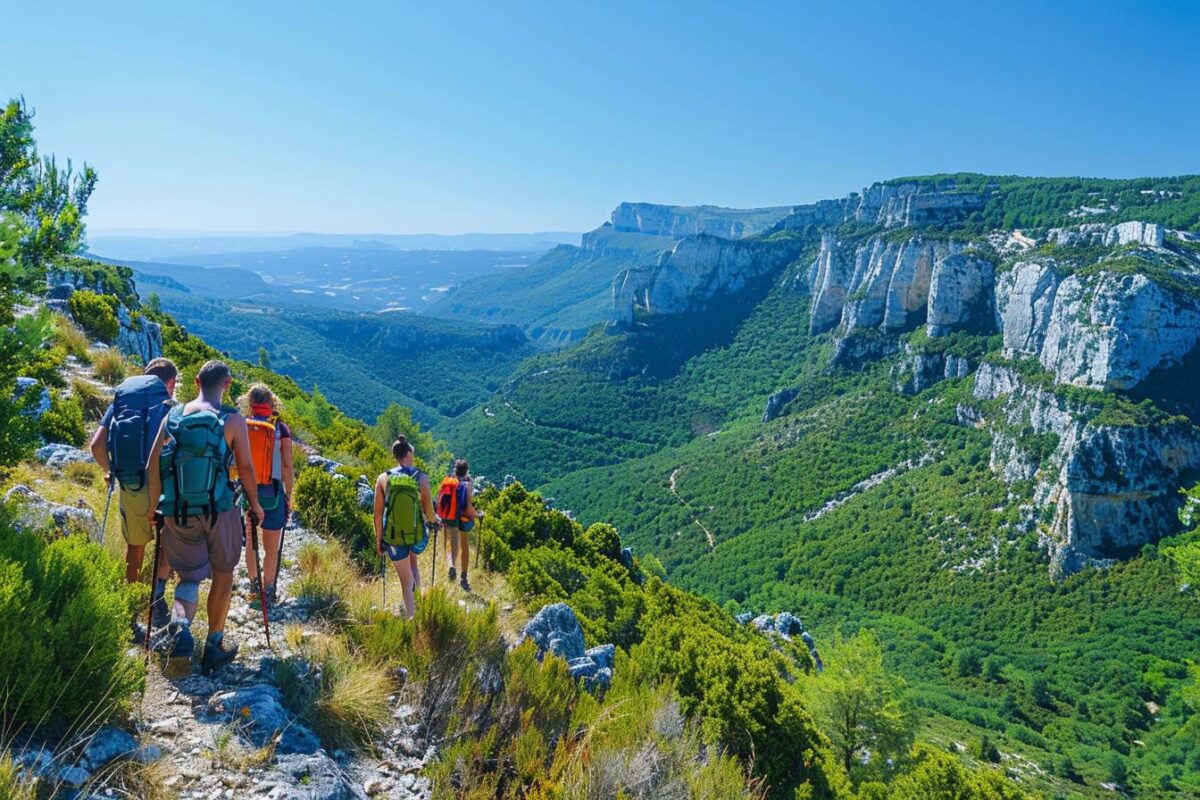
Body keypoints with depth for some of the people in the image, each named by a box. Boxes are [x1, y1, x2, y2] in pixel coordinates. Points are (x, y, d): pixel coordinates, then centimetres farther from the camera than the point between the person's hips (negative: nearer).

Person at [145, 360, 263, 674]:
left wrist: (156, 505, 16)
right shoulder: (233, 420, -6)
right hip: (217, 510, -3)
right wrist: (255, 503, 7)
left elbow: (153, 466, 4)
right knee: (223, 574, 15)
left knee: (189, 575, 15)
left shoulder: (173, 416, 4)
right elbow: (245, 467, -7)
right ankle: (214, 646, 21)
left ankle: (180, 625, -13)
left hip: (176, 512, 3)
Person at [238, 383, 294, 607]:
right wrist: (288, 495, 3)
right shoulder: (280, 429, -6)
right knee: (271, 547, 7)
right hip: (272, 492, -3)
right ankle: (268, 592, 11)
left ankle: (254, 585, 36)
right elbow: (287, 467, -8)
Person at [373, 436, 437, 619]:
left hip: (394, 538, 0)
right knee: (413, 562, 32)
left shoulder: (383, 478, -5)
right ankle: (418, 599, 19)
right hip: (418, 536, 0)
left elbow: (378, 513, -2)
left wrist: (378, 539, 10)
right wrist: (433, 521, 18)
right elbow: (428, 510, -5)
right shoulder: (421, 477, -9)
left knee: (405, 582, 16)